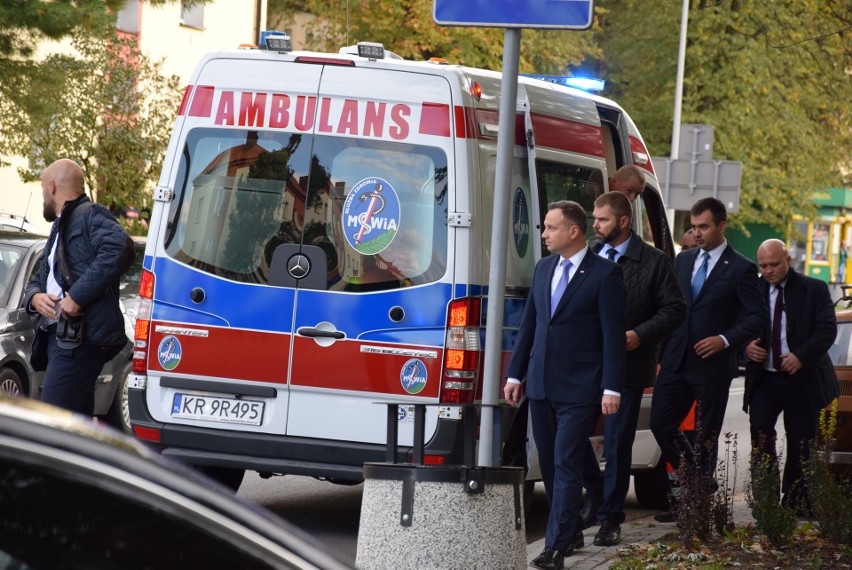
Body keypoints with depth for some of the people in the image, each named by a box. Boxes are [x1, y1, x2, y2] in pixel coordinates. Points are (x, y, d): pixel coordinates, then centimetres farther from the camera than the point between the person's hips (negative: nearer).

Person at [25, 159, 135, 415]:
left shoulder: (89, 216, -5)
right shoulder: (60, 228, 27)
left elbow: (120, 248, -25)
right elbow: (39, 277, 30)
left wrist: (77, 296, -26)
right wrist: (35, 297, 3)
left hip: (79, 340, -11)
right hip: (59, 336, 11)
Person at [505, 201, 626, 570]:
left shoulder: (605, 274, -8)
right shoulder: (543, 269, 12)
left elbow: (614, 334, -9)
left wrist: (611, 388, -14)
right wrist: (515, 374, 13)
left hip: (579, 388, -7)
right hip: (541, 384, 7)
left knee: (566, 464, -10)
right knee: (549, 464, 11)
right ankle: (571, 533, 24)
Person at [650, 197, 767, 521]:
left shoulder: (740, 269, -5)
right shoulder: (684, 260, 13)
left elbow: (758, 316, -7)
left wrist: (725, 340, -18)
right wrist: (664, 350, 9)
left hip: (713, 366, -6)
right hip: (677, 361, 6)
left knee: (706, 436, 1)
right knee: (661, 424, 1)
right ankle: (701, 487, 18)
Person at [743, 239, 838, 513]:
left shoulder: (814, 289, 0)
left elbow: (827, 329, -8)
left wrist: (801, 356, -23)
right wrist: (746, 345, -14)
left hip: (802, 379, -1)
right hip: (764, 378, 1)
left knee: (801, 445, 5)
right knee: (760, 436, -16)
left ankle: (795, 505, 16)